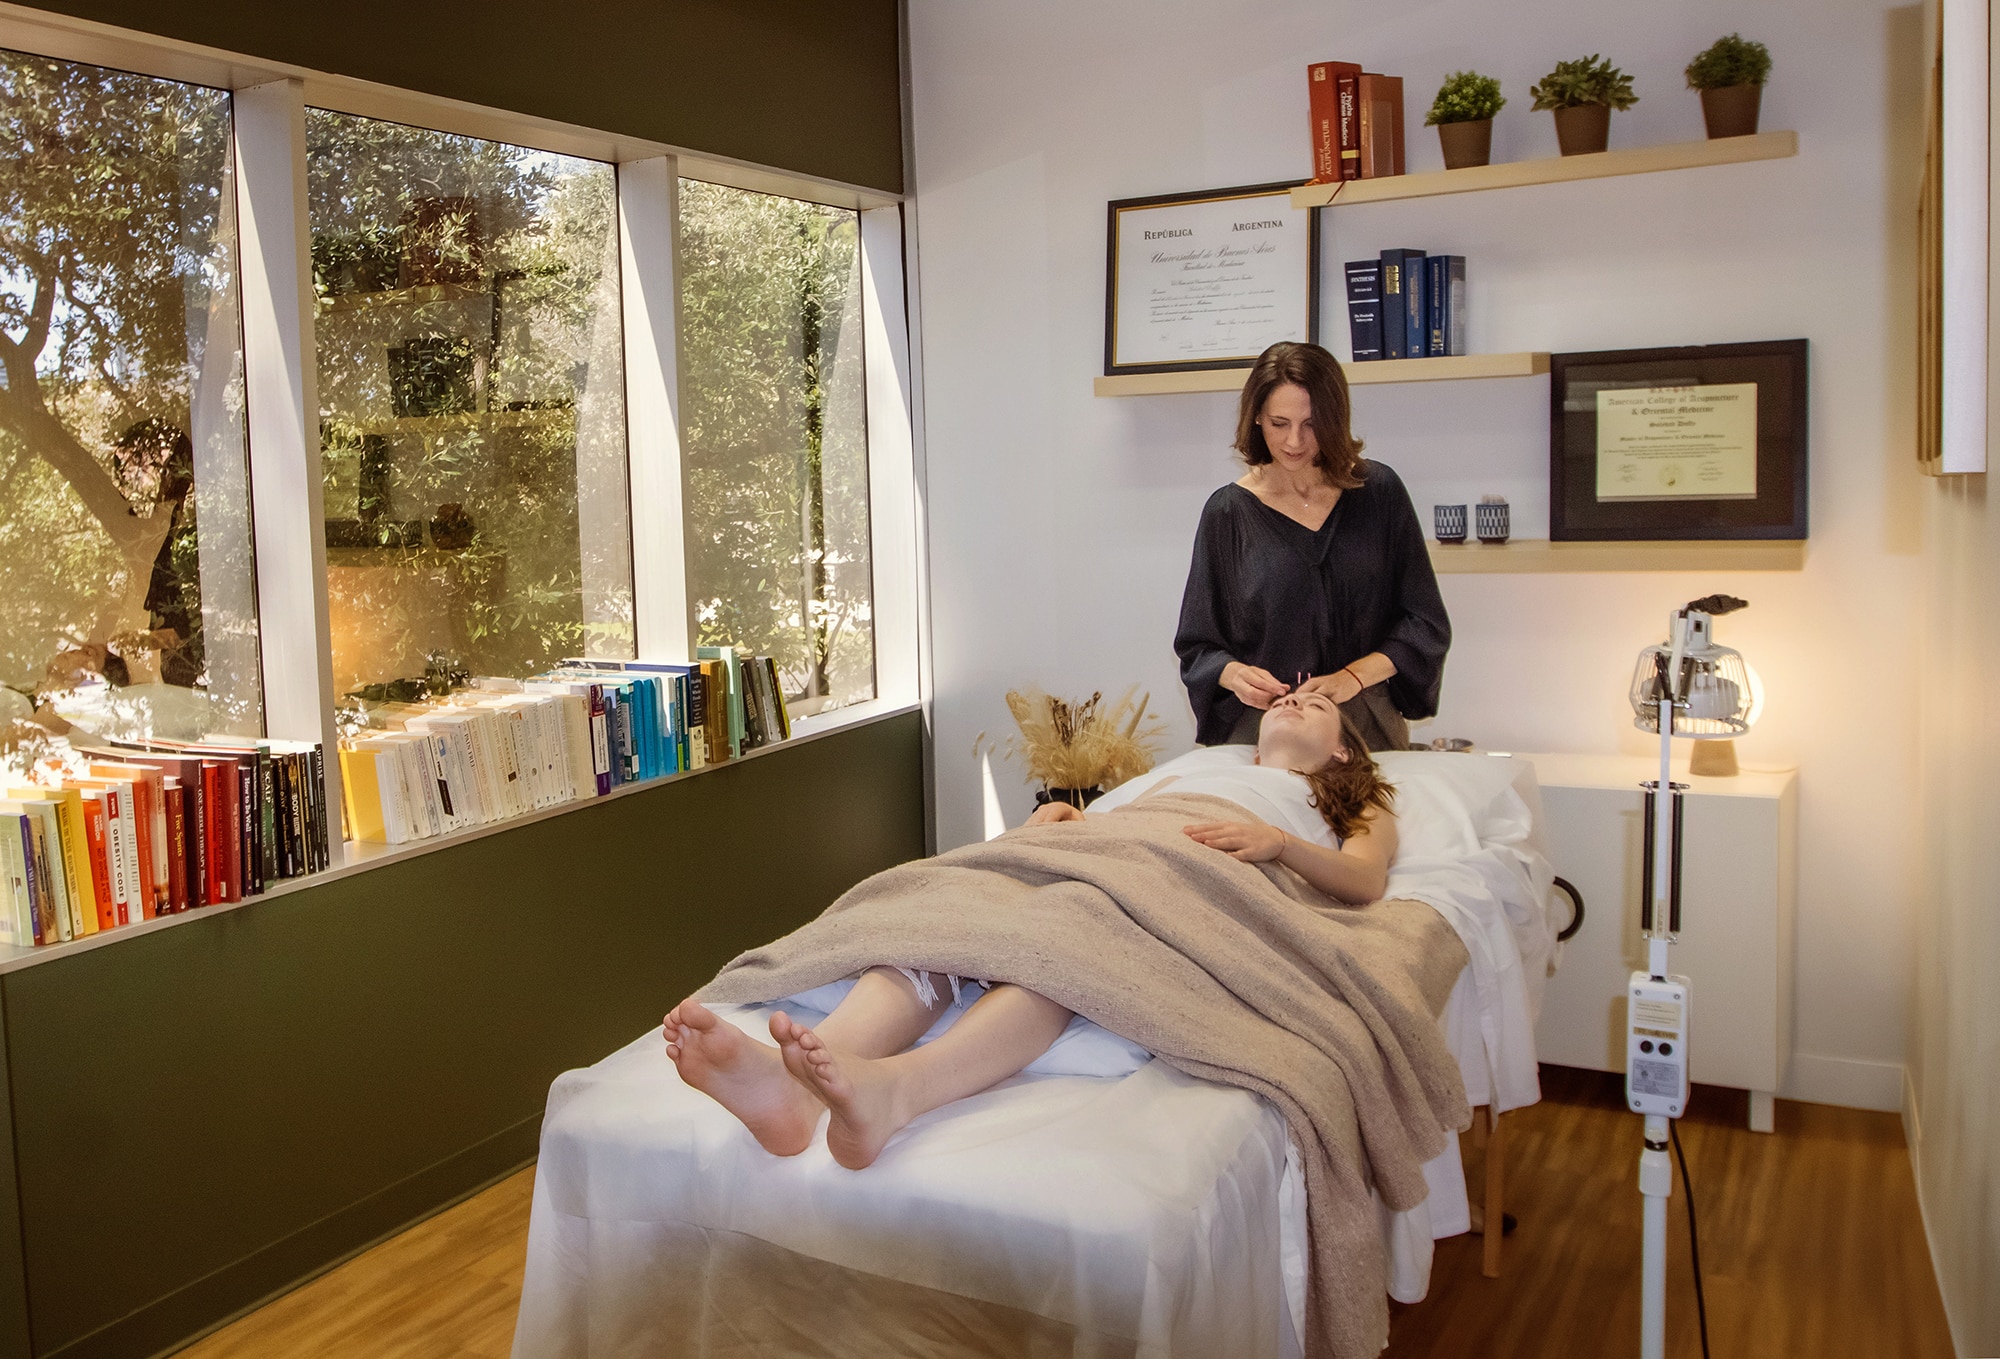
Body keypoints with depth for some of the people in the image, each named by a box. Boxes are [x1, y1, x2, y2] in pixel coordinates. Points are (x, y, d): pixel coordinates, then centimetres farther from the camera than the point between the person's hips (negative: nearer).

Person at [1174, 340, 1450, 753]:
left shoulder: (1378, 491, 5)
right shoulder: (1228, 512, 3)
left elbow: (1426, 624, 6)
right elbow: (1197, 648, 7)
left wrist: (1354, 676, -9)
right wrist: (1234, 674, -14)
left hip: (1369, 731, 1)